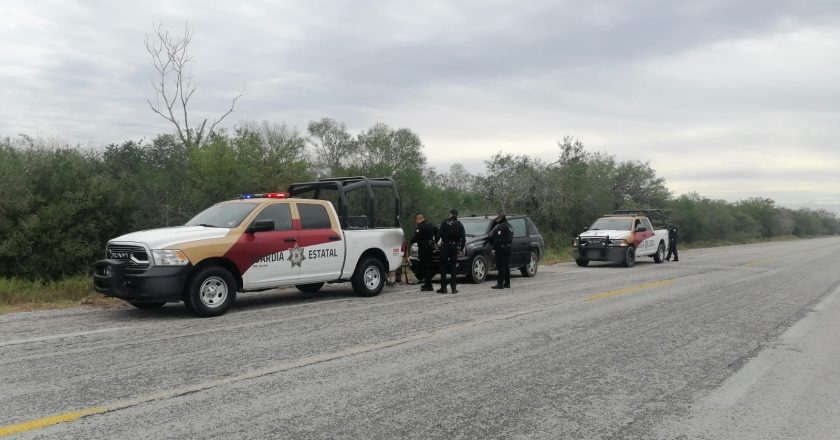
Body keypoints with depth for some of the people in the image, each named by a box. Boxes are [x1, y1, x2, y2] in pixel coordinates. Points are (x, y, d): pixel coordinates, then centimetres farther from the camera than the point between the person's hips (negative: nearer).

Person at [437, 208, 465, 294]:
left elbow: (439, 234, -12)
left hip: (445, 247, -2)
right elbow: (463, 238, 1)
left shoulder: (445, 223, -3)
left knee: (443, 267, 4)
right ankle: (454, 288, 5)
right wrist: (462, 248, 7)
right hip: (455, 247, 2)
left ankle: (443, 287, 1)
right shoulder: (460, 225, 5)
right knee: (453, 267, 7)